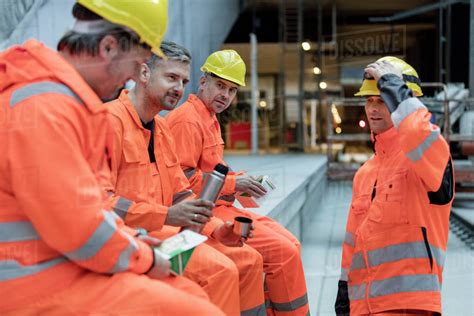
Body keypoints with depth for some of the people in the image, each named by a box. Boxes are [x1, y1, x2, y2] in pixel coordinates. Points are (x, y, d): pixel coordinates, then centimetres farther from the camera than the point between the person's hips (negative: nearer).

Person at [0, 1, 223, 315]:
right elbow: (77, 228, -24)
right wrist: (143, 258, -9)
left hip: (65, 262, 10)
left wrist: (130, 238, 11)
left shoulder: (67, 95, 14)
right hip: (41, 279, -10)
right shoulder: (45, 107, -21)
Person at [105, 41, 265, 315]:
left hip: (164, 229, 9)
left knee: (249, 260, 5)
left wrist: (216, 229, 1)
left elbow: (181, 195, 18)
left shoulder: (162, 128, 18)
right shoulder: (112, 119, -12)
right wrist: (166, 215, -25)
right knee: (219, 269, -24)